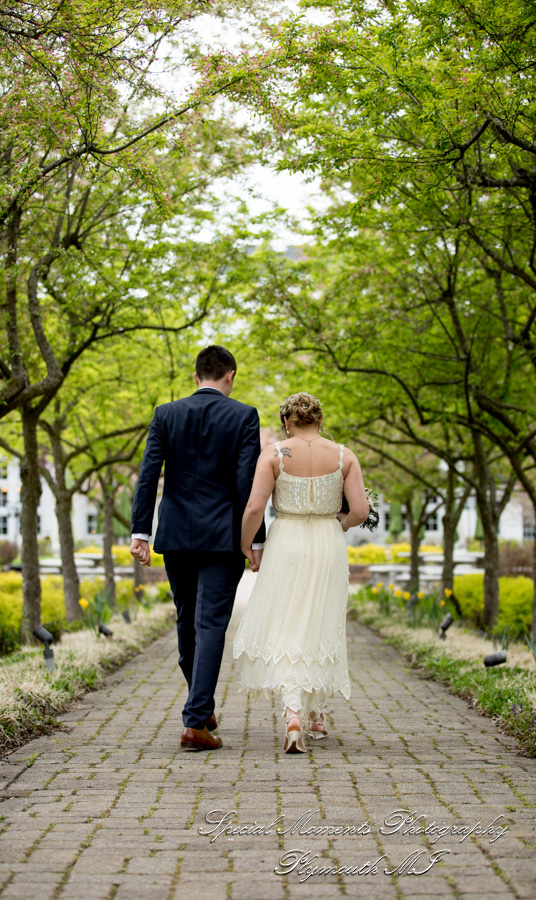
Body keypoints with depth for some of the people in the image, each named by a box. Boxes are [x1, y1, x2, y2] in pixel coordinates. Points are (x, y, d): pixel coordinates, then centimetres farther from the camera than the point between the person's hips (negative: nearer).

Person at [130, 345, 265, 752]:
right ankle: (196, 721, -10)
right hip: (222, 536, -3)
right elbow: (247, 482, -9)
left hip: (176, 535, 3)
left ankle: (203, 705, 33)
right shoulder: (243, 416, -3)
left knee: (187, 621, 18)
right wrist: (256, 540, -5)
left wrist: (140, 532, -3)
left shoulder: (166, 415, 5)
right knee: (211, 625, -3)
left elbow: (149, 475, -2)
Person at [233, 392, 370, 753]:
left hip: (286, 547, -2)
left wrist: (245, 544, 3)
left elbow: (255, 508, -13)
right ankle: (316, 713, 30)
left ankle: (294, 715, -17)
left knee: (284, 632, 3)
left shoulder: (274, 454, -7)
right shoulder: (343, 456, -2)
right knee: (320, 629, 18)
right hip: (328, 549, 2)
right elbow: (361, 510, -7)